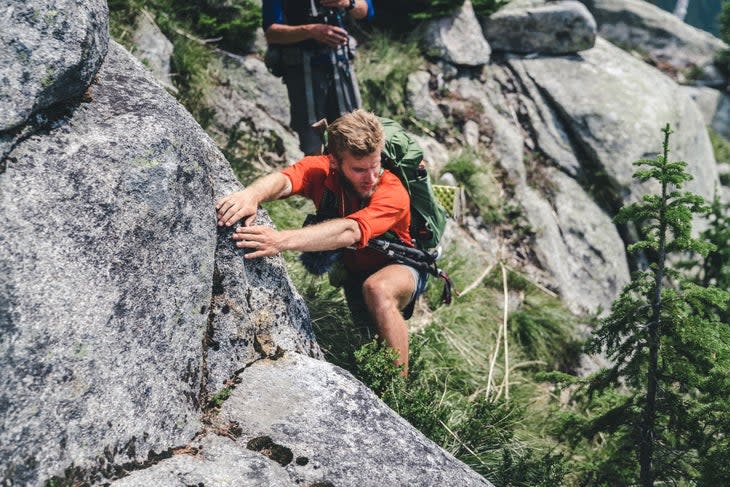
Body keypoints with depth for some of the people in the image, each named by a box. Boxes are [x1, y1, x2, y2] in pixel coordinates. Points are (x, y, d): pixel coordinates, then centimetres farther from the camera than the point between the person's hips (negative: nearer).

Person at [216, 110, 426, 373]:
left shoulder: (393, 194, -31)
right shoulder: (321, 169, -18)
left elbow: (349, 232, -48)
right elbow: (281, 180, -39)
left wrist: (282, 240, -62)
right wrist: (252, 194, -64)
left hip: (399, 266, -5)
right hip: (350, 270, 6)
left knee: (378, 288, -37)